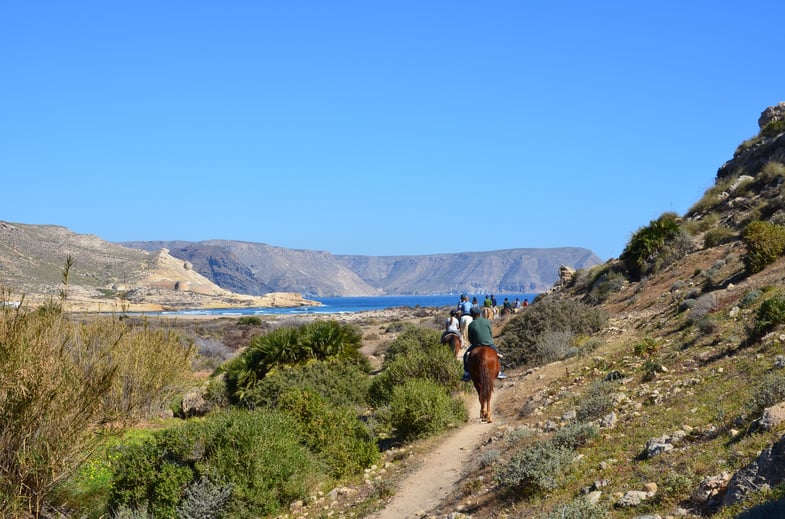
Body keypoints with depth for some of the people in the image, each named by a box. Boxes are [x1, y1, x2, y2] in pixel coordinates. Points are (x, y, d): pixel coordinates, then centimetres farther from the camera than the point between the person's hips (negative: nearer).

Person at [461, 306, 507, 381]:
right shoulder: (487, 321, -3)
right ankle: (498, 372, 26)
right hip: (489, 344, 1)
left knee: (466, 356, 20)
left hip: (477, 345, -1)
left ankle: (467, 374, 13)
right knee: (497, 354, 30)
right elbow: (491, 334, 4)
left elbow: (470, 339, 0)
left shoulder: (471, 325, -7)